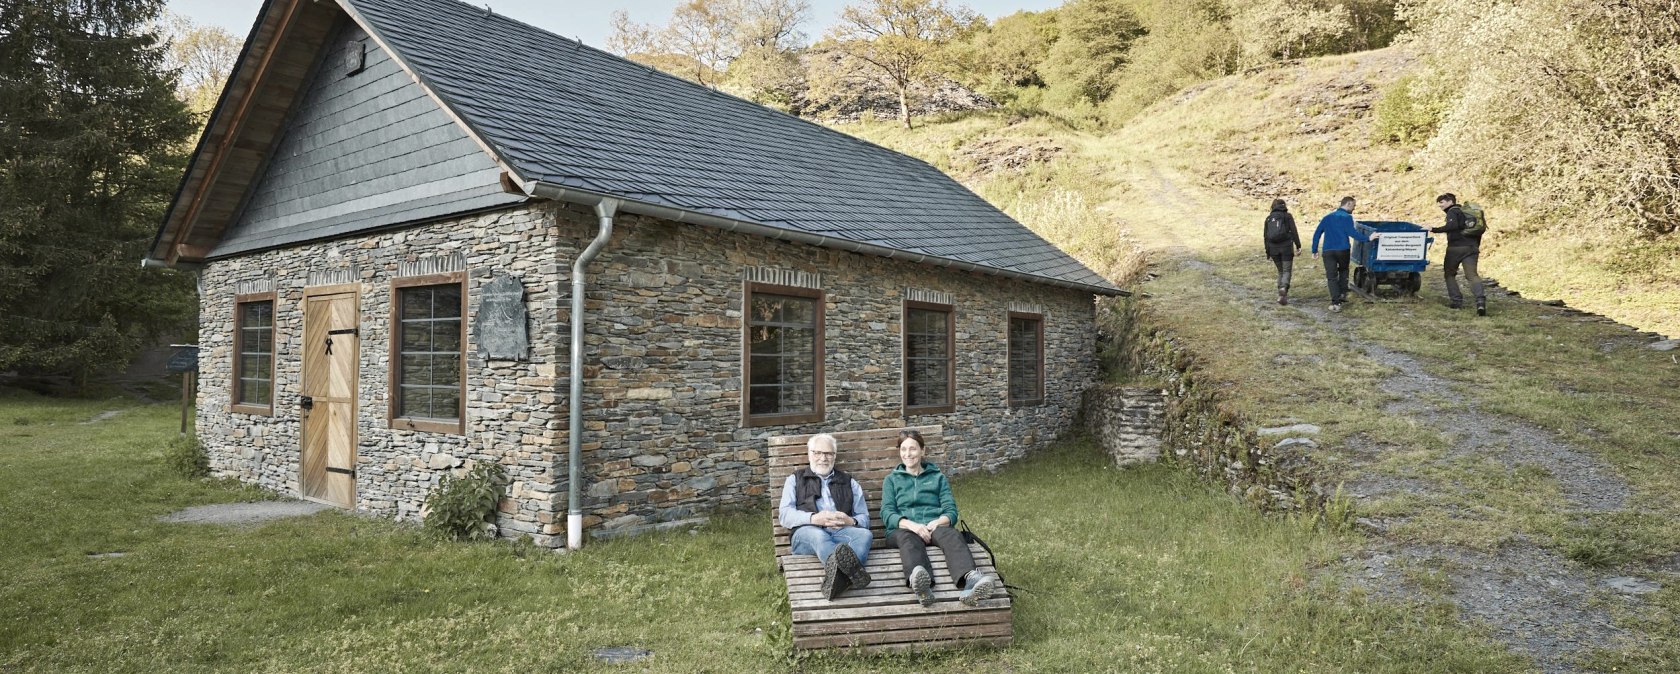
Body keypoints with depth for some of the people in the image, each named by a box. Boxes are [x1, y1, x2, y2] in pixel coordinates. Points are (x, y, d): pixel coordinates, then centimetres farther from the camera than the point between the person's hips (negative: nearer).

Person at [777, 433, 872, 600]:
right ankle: (849, 571, -70)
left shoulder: (849, 482, 28)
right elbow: (784, 514, 8)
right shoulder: (795, 480, 24)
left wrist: (851, 521, -6)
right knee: (818, 535, -38)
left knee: (864, 534, -32)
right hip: (807, 532, -2)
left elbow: (864, 518, 20)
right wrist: (813, 518, -12)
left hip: (843, 532, 2)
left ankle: (839, 575, -62)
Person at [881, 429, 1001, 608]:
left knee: (952, 535, -37)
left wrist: (937, 522, -12)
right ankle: (918, 579, -74)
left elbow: (951, 511, 13)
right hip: (903, 529, -1)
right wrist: (913, 525, -13)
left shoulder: (938, 478, 26)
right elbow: (887, 513, 8)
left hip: (935, 526, 1)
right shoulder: (891, 480, 25)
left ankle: (971, 580, -68)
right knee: (908, 539, -40)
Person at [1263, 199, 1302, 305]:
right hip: (1286, 247, -3)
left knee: (1280, 271, 15)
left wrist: (1267, 251, 16)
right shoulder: (1287, 216, 2)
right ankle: (1284, 287, -27)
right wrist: (1298, 246, -3)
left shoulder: (1269, 218, 11)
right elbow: (1294, 232, -5)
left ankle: (1281, 295, 9)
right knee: (1287, 271, 0)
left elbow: (1265, 236, 11)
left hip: (1273, 248, 3)